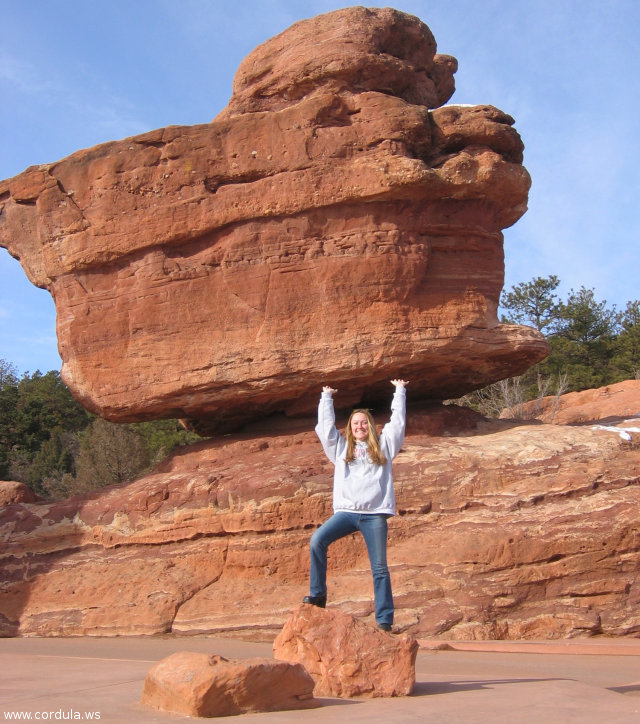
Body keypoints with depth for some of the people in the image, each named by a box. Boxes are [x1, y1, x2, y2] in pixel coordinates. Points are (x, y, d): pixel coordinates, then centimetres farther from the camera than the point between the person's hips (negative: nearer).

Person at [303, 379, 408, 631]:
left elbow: (398, 421, 19)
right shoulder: (341, 448, 20)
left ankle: (385, 621, -4)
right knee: (317, 541, -22)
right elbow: (326, 425, 19)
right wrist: (326, 398, 27)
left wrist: (399, 391, 26)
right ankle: (317, 594, -10)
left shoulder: (383, 445, 17)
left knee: (379, 568, -5)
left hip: (375, 514, -1)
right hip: (347, 511, 1)